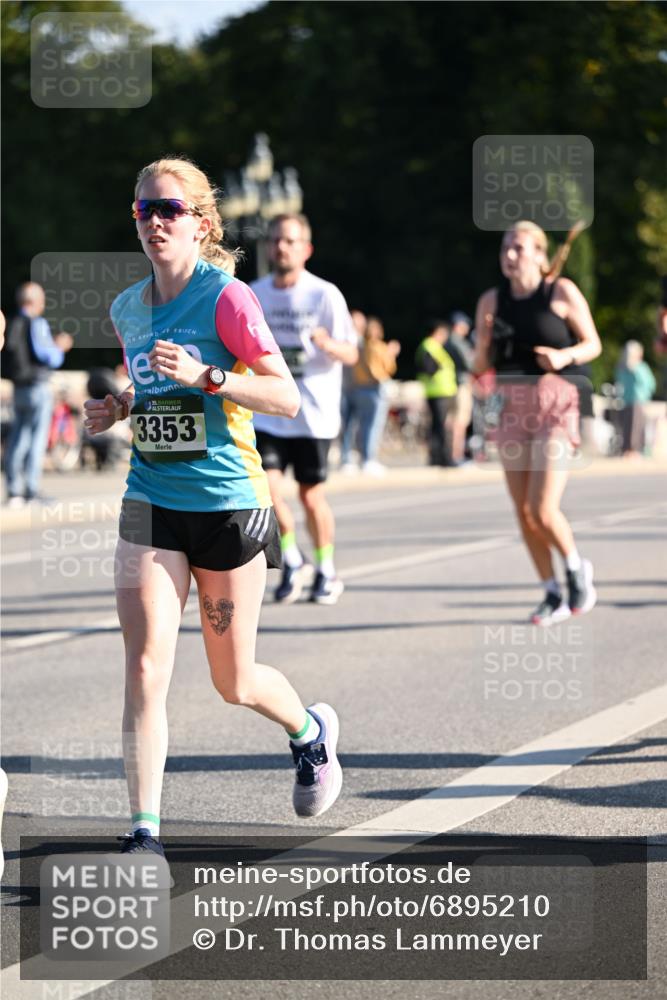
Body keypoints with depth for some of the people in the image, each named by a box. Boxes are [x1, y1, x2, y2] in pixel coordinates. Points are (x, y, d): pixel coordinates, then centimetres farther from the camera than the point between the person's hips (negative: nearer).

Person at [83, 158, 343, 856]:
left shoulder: (227, 297, -10)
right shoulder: (127, 309, 8)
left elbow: (287, 398, -12)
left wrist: (203, 376, -24)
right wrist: (116, 407, 5)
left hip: (229, 503, -4)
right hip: (151, 504, 4)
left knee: (233, 682, 10)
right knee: (145, 669, -12)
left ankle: (310, 732, 43)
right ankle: (144, 833, -9)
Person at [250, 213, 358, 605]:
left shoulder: (324, 294, -6)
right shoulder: (255, 294, 5)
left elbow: (351, 354, -9)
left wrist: (328, 344, -28)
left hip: (313, 414, -2)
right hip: (267, 411, 3)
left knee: (312, 497, 4)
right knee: (266, 489, -12)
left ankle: (326, 571, 25)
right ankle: (292, 561, 9)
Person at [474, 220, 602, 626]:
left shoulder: (562, 292, -6)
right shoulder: (492, 301, 5)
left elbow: (593, 344, 1)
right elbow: (482, 364, 11)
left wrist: (565, 355, -19)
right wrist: (485, 343, -11)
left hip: (555, 407, -5)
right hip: (513, 409, 5)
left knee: (543, 511, -14)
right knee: (524, 512, 4)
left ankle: (577, 568, 14)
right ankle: (553, 595, 18)